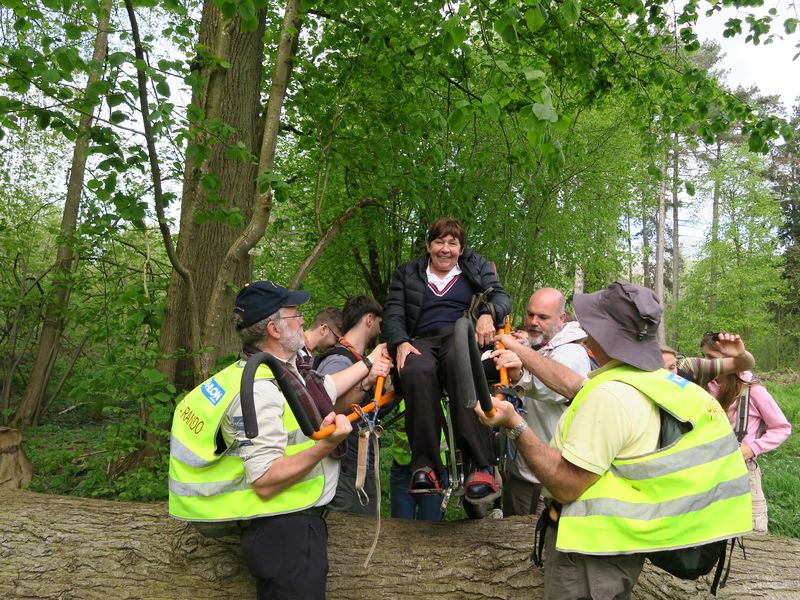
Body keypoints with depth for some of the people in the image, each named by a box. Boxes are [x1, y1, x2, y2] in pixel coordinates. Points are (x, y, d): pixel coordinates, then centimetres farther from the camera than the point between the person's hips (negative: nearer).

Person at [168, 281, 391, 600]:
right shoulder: (259, 391, -26)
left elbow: (322, 390, 22)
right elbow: (265, 483, -28)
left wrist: (367, 364, 30)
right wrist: (326, 445, -35)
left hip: (298, 522, 10)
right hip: (284, 531, -10)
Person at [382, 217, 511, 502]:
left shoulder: (476, 266, 24)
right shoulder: (406, 273, 23)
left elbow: (501, 297, 11)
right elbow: (393, 313, 11)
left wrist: (488, 313, -14)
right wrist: (400, 343, -11)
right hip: (422, 340, 1)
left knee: (458, 362, -40)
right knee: (416, 371, -39)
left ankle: (482, 466, -46)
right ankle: (425, 466, -39)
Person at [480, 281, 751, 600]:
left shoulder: (611, 395, -28)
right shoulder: (648, 379, 2)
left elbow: (565, 485, -25)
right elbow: (571, 383, 16)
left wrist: (514, 424, -23)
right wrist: (520, 351, 23)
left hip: (591, 557, -9)